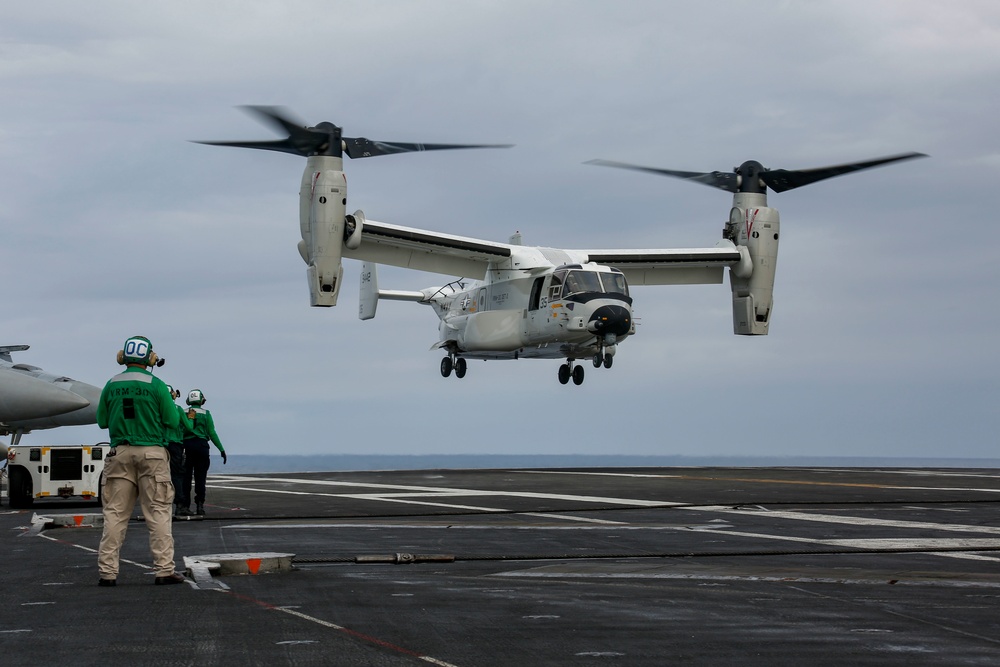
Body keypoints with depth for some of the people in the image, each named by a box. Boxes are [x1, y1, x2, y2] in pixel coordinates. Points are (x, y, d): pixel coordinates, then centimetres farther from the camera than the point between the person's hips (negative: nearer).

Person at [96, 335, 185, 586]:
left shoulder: (112, 385, 4)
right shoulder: (156, 385, -6)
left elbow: (102, 421, 10)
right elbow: (172, 421, -3)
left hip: (120, 453, 3)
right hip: (152, 453, -2)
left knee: (115, 513, 5)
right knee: (158, 512, 1)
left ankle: (107, 572, 2)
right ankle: (164, 570, -1)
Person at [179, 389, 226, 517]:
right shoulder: (206, 414, 0)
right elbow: (212, 433, -3)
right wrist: (222, 449, 1)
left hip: (187, 445, 1)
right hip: (202, 445, -1)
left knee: (186, 477, 4)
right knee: (200, 477, 3)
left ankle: (184, 506, -1)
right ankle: (200, 506, 1)